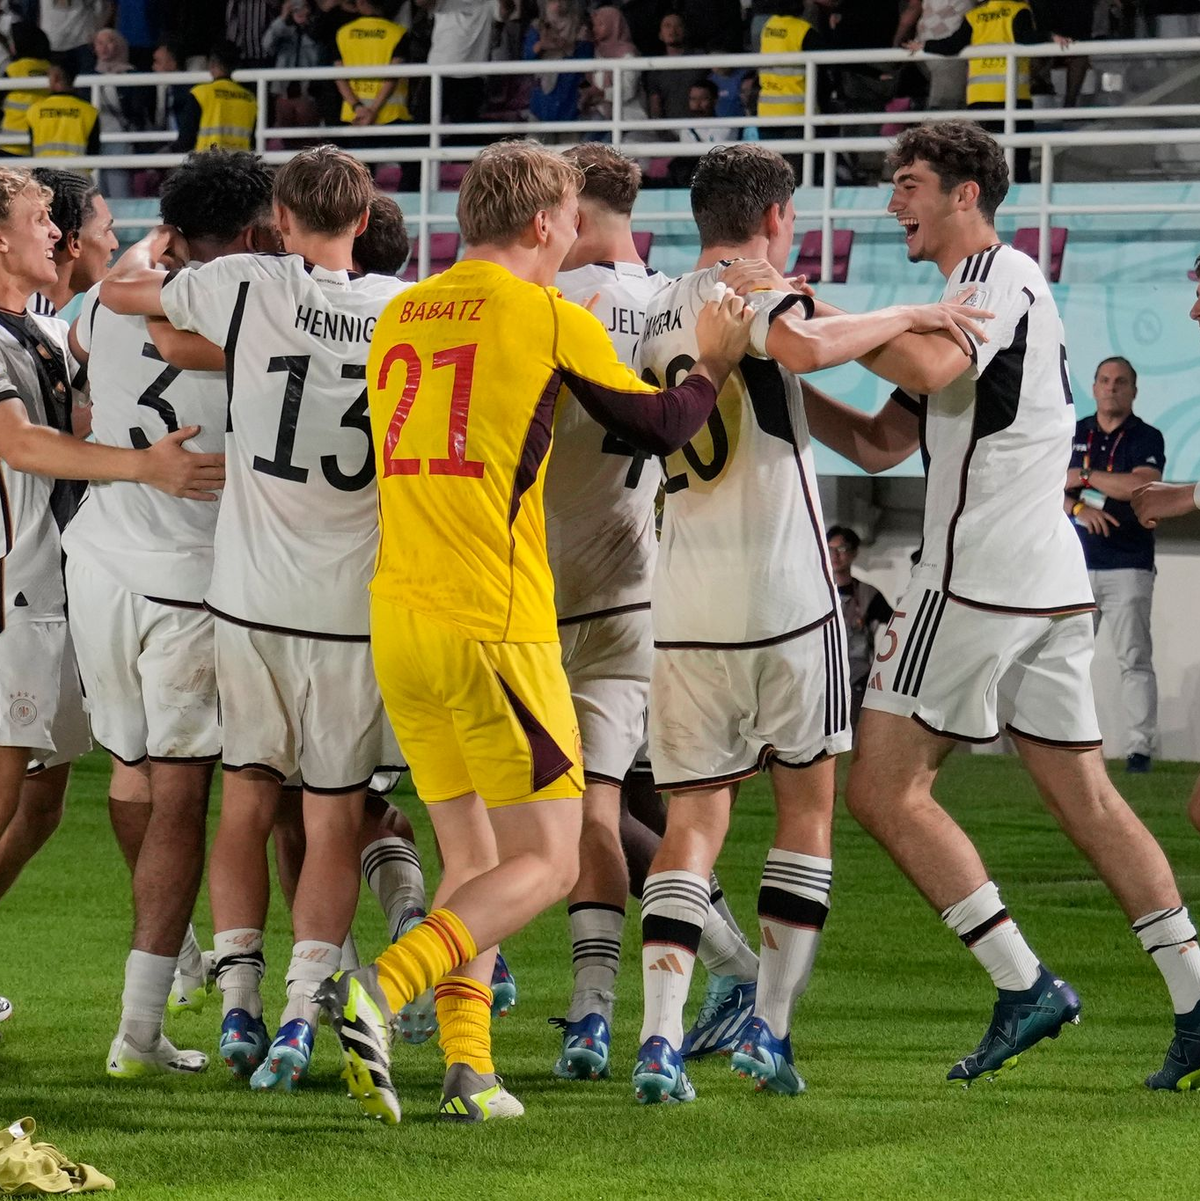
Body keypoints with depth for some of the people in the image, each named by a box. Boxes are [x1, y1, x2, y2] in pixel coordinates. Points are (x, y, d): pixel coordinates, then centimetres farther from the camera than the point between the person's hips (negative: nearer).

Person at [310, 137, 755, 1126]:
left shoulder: (399, 317, 12)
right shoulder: (551, 318, -5)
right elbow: (657, 427, 5)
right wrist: (714, 366, 24)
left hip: (397, 624, 7)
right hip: (495, 626, -6)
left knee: (472, 859, 15)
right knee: (545, 863, 0)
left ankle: (468, 1069, 4)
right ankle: (379, 989, -19)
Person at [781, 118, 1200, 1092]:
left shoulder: (1001, 275, -7)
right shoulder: (977, 294, 23)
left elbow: (929, 368, -29)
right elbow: (879, 446, 22)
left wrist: (815, 313, -18)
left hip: (980, 575, -10)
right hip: (1053, 582, 10)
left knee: (883, 785, -5)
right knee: (1086, 798, 8)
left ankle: (1024, 982, -9)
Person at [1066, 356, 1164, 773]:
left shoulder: (1147, 439, 1)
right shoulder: (1071, 435, 13)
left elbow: (1142, 485, -17)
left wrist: (1085, 478, -12)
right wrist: (1080, 508, -14)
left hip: (1128, 568, -4)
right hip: (1076, 565, 4)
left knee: (1135, 660, -7)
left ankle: (1139, 749, -8)